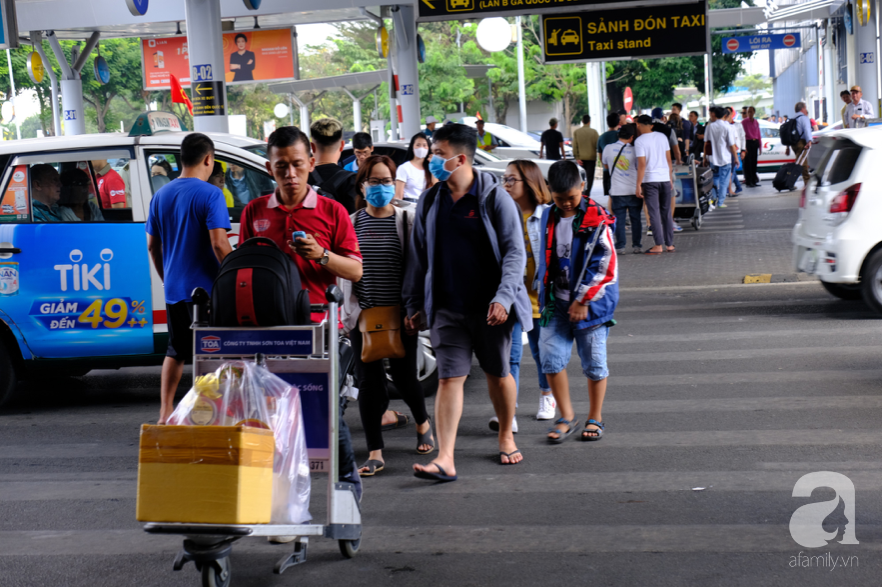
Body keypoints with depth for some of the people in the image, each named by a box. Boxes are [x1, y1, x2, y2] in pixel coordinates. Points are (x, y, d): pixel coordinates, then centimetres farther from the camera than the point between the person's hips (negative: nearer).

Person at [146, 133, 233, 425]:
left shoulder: (161, 195, 8)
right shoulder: (210, 194, -12)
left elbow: (152, 245, 14)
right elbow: (219, 244, -19)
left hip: (174, 289, 6)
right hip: (205, 288, -6)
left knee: (176, 351, 17)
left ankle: (166, 412, 16)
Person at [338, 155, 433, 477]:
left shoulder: (408, 219, 2)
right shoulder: (351, 223, 8)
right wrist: (347, 311, 6)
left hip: (400, 314, -2)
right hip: (363, 314, 2)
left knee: (403, 375, 3)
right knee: (368, 380, 0)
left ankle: (422, 423, 35)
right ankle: (375, 453, 6)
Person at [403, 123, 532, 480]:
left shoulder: (494, 198, -5)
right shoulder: (430, 202, 7)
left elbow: (514, 252, -7)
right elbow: (418, 256, 14)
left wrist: (504, 297, -19)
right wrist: (414, 304, 12)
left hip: (489, 306, -2)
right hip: (447, 307, 2)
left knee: (498, 374, 12)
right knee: (449, 379, -6)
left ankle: (506, 437, 34)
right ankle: (445, 459, -11)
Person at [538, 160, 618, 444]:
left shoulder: (596, 218, -10)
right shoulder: (549, 217, 8)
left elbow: (603, 264, -13)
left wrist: (582, 300, -13)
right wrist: (544, 293, 16)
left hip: (591, 301, -5)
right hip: (558, 301, 5)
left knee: (593, 362, 5)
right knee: (551, 357, -4)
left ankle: (595, 419, 20)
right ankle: (567, 417, 11)